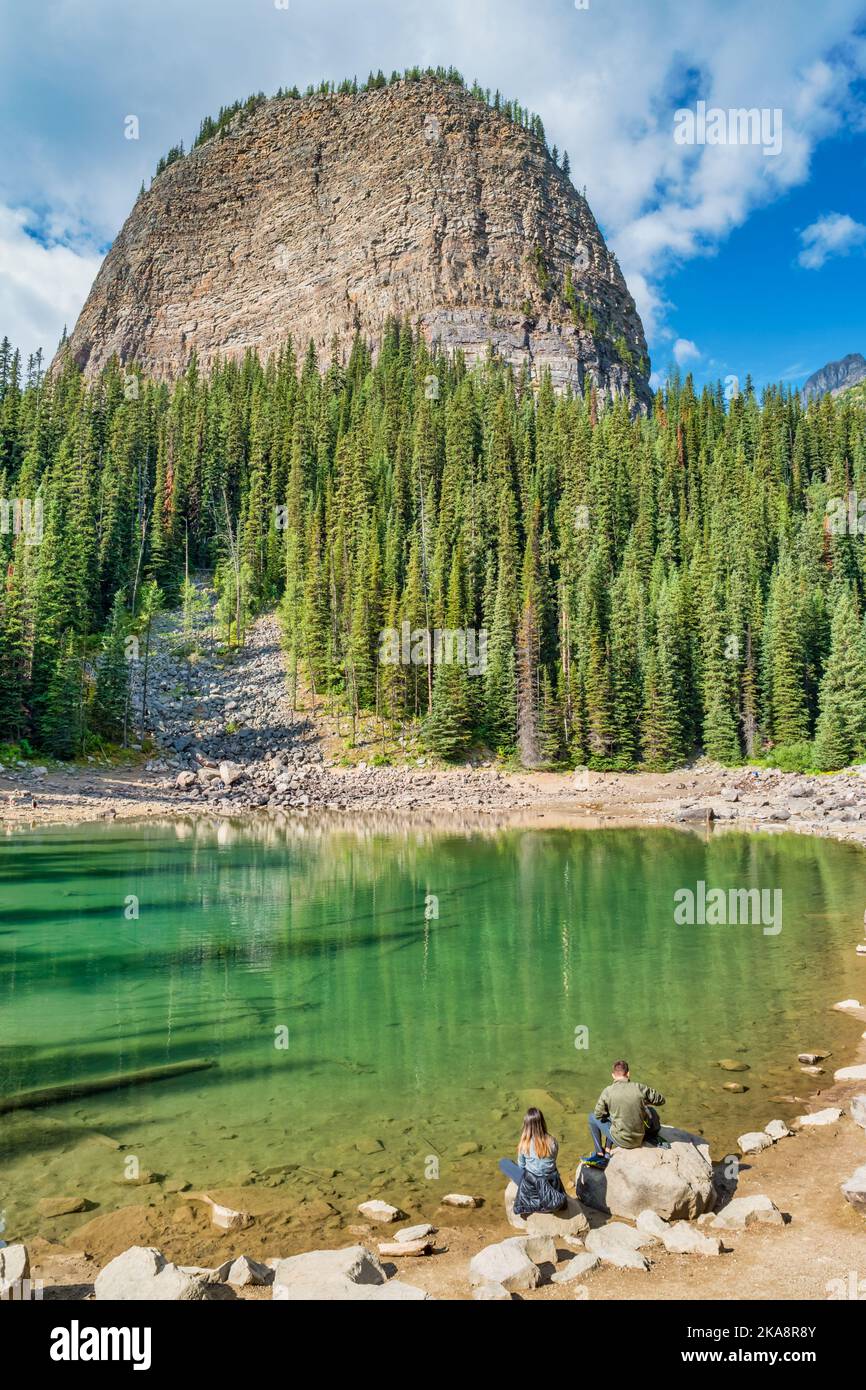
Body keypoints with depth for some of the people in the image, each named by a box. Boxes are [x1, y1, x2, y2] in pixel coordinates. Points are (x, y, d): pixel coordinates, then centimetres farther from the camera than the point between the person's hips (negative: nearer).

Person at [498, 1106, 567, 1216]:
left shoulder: (525, 1144, -14)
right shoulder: (552, 1142, -9)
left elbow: (521, 1166, 1)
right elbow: (552, 1163, 6)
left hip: (532, 1188, -3)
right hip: (553, 1187, 3)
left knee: (503, 1162, 12)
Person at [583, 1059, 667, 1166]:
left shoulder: (608, 1091, -14)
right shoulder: (639, 1088, -10)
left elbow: (598, 1114, -3)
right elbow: (661, 1100, 1)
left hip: (620, 1140, -3)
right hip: (639, 1139, 3)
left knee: (592, 1117, 19)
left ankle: (599, 1154, 18)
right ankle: (607, 1150, 29)